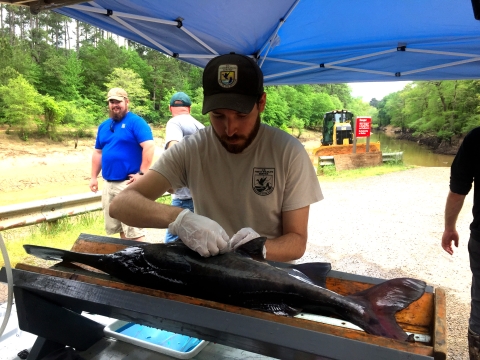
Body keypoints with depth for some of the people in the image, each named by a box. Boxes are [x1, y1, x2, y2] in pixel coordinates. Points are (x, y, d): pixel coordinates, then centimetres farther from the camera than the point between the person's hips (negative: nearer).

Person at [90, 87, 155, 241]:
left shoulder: (136, 122, -9)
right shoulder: (104, 125, 14)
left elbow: (149, 146, -19)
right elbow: (98, 153, 20)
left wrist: (142, 174, -21)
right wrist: (94, 177, 16)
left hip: (128, 184, -8)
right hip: (108, 184, 8)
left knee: (133, 229, -7)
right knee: (113, 227, 17)